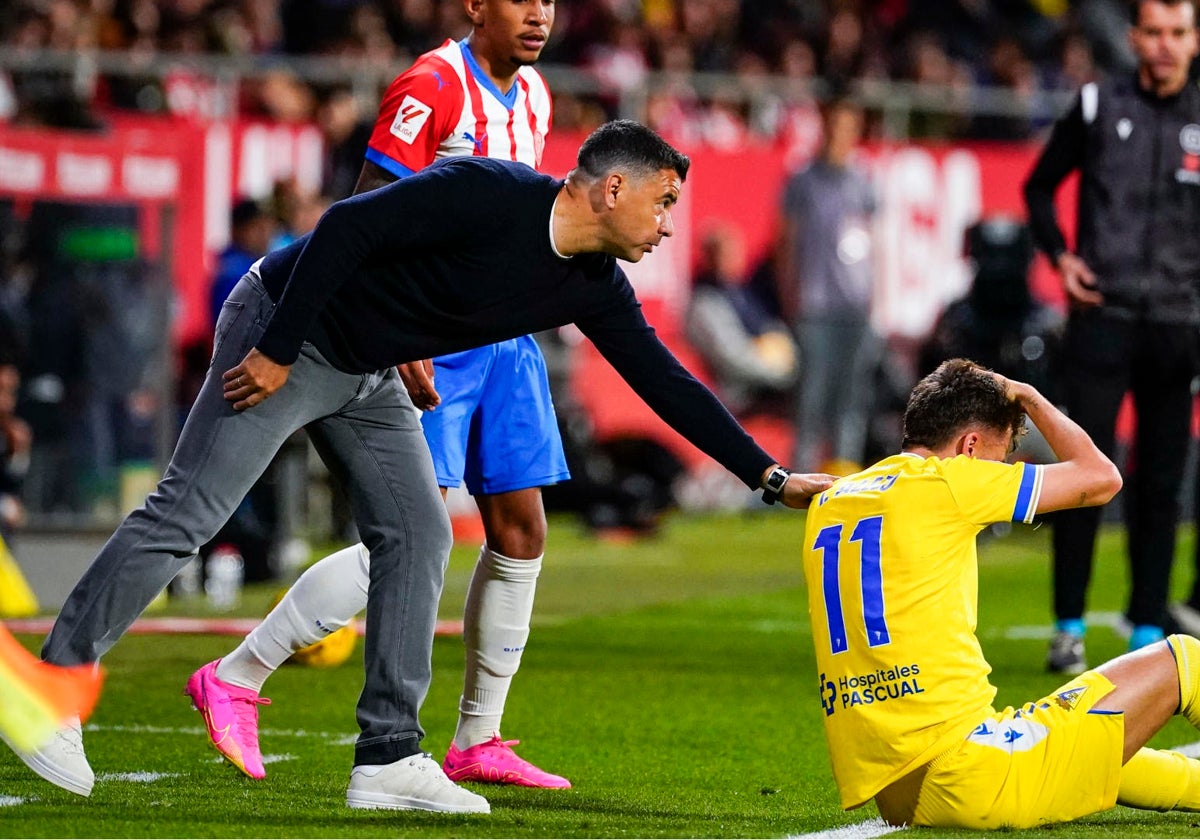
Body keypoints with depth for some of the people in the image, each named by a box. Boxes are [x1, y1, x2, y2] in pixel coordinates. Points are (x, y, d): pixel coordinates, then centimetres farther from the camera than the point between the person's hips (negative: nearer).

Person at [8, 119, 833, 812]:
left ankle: (388, 757, 3)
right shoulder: (489, 194, -26)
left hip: (368, 376, 8)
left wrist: (771, 477, 3)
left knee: (419, 535, 0)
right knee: (184, 515, -9)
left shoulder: (594, 287, -1)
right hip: (283, 331, -8)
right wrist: (278, 349, -24)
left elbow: (665, 381, 5)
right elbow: (348, 226, -26)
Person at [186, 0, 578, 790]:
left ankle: (477, 742, 14)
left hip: (502, 337, 8)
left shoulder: (532, 96, 11)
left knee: (521, 531, 5)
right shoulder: (431, 87, -14)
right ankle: (236, 679, -6)